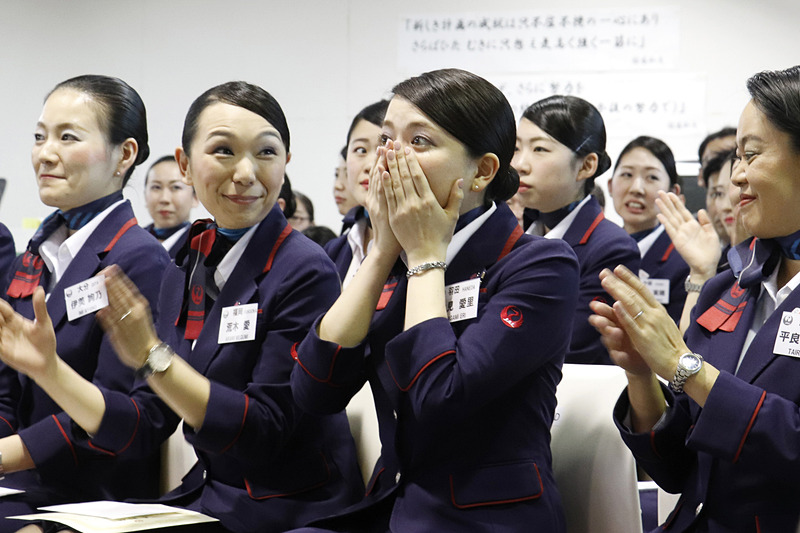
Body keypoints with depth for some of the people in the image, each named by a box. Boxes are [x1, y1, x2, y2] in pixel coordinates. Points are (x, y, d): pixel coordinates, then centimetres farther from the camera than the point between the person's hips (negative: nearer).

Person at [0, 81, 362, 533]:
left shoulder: (306, 271, -14)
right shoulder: (185, 272, 7)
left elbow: (263, 432, -17)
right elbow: (147, 427, 6)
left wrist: (152, 356, -24)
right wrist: (48, 369, -6)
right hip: (207, 495, 6)